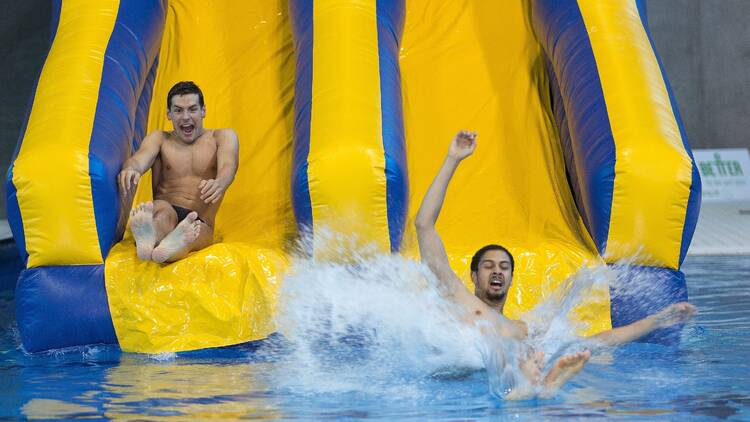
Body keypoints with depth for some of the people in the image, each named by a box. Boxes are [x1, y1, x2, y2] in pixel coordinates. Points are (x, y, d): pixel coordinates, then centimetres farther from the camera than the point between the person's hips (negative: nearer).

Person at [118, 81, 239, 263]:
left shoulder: (222, 137, 17)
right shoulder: (159, 138, 20)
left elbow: (228, 166, -6)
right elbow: (141, 158, -4)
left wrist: (219, 183, -34)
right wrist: (130, 169, -32)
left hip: (200, 222, 0)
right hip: (162, 218, 0)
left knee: (195, 230, -38)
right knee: (162, 209, -37)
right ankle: (148, 240, -74)